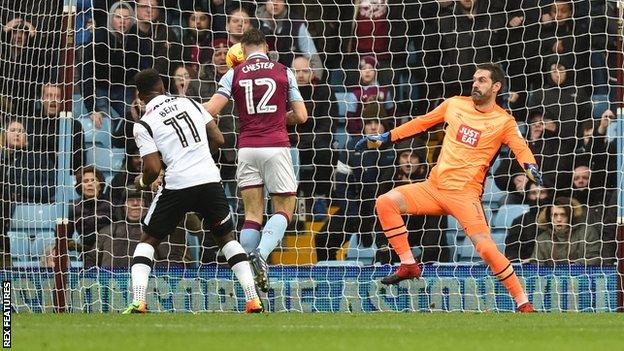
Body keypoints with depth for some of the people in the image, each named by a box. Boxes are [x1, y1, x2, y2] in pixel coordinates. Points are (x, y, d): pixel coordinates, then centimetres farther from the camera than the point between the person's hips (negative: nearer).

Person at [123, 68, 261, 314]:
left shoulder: (143, 125, 0)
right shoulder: (189, 103, 11)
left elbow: (153, 168, -7)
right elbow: (218, 139, 11)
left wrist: (142, 183, 15)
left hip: (177, 184, -3)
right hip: (210, 179, 3)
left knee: (148, 240, 13)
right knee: (226, 237, 19)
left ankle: (138, 301, -4)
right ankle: (253, 300, 8)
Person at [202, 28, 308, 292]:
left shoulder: (234, 74, 6)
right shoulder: (284, 72, 7)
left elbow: (211, 110, -3)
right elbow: (301, 116, 7)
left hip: (247, 148, 2)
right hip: (276, 147, -2)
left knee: (252, 213, 7)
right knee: (284, 209, 4)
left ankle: (248, 274, -3)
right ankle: (262, 252, -23)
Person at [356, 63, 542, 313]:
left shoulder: (504, 121, -1)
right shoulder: (455, 104, 10)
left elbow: (520, 148, -12)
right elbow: (422, 123, 19)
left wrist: (530, 166, -34)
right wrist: (385, 138, 18)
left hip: (465, 194, -5)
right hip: (434, 187, 5)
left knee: (485, 247, -20)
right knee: (385, 203, -13)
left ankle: (523, 303, -8)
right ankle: (408, 265, -5)